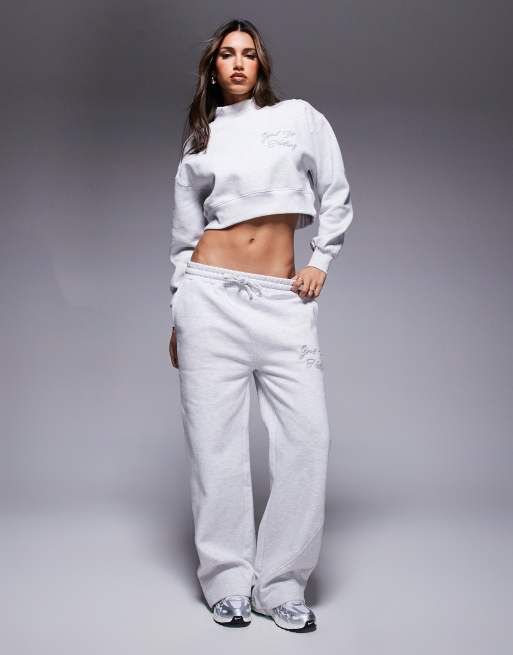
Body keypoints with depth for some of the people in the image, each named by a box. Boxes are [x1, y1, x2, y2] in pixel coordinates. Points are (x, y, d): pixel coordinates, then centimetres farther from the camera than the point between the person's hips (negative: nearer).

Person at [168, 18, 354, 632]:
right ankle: (229, 584, 9)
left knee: (307, 435, -8)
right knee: (215, 439, -2)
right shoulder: (199, 140, 14)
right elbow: (185, 234, 15)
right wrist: (177, 316, 12)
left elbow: (336, 196, 16)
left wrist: (321, 261, 7)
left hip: (284, 298, 0)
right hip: (211, 294, 1)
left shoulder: (299, 117, 11)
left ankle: (283, 586, 4)